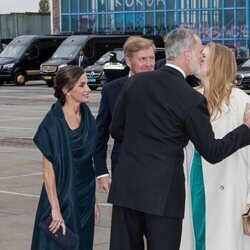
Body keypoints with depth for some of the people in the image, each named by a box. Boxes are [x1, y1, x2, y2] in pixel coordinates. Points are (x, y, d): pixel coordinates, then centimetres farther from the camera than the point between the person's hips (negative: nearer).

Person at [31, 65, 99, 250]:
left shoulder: (87, 116, 4)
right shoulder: (53, 122, -15)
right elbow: (48, 169, -15)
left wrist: (93, 200, 11)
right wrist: (55, 209, -19)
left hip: (85, 200, 6)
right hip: (62, 198, -6)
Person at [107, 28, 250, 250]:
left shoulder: (135, 82, 3)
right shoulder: (192, 100, -11)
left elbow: (116, 131, 11)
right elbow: (212, 152, -3)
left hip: (126, 187, 5)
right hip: (163, 192, -4)